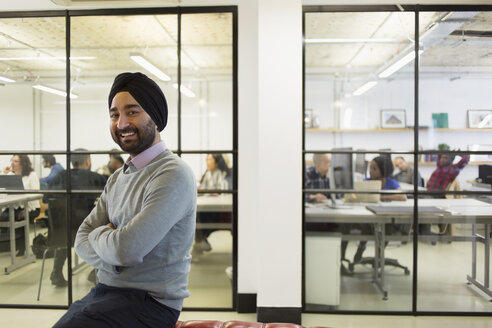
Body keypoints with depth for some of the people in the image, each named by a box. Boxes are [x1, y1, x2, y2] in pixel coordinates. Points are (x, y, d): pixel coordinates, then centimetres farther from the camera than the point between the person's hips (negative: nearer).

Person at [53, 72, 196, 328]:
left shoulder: (173, 175, -17)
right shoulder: (118, 177, 13)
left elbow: (127, 248, -24)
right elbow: (82, 241, 9)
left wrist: (98, 234, -3)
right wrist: (110, 238, -12)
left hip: (149, 302, -7)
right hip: (105, 292, 8)